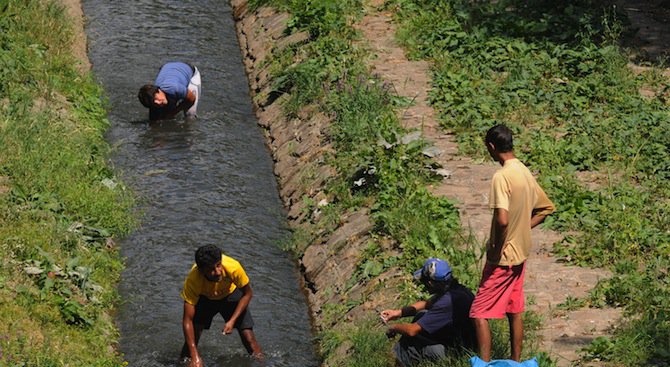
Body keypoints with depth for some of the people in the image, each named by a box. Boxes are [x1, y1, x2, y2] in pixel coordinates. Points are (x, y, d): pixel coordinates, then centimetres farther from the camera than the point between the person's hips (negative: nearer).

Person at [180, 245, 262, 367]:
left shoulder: (233, 268, -40)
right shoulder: (192, 280, -40)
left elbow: (247, 294, -18)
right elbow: (187, 320, -36)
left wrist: (232, 321, -28)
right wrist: (195, 356, -43)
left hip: (230, 293, 0)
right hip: (204, 297, 0)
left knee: (248, 338, -9)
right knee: (192, 338, -11)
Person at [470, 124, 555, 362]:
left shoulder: (502, 177, -20)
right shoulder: (525, 173, 7)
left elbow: (502, 220, -30)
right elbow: (546, 208, 18)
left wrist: (495, 251, -17)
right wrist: (522, 228, 13)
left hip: (502, 258, -9)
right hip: (520, 255, 9)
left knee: (479, 314, -6)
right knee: (514, 312, 15)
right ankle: (516, 362, 20)